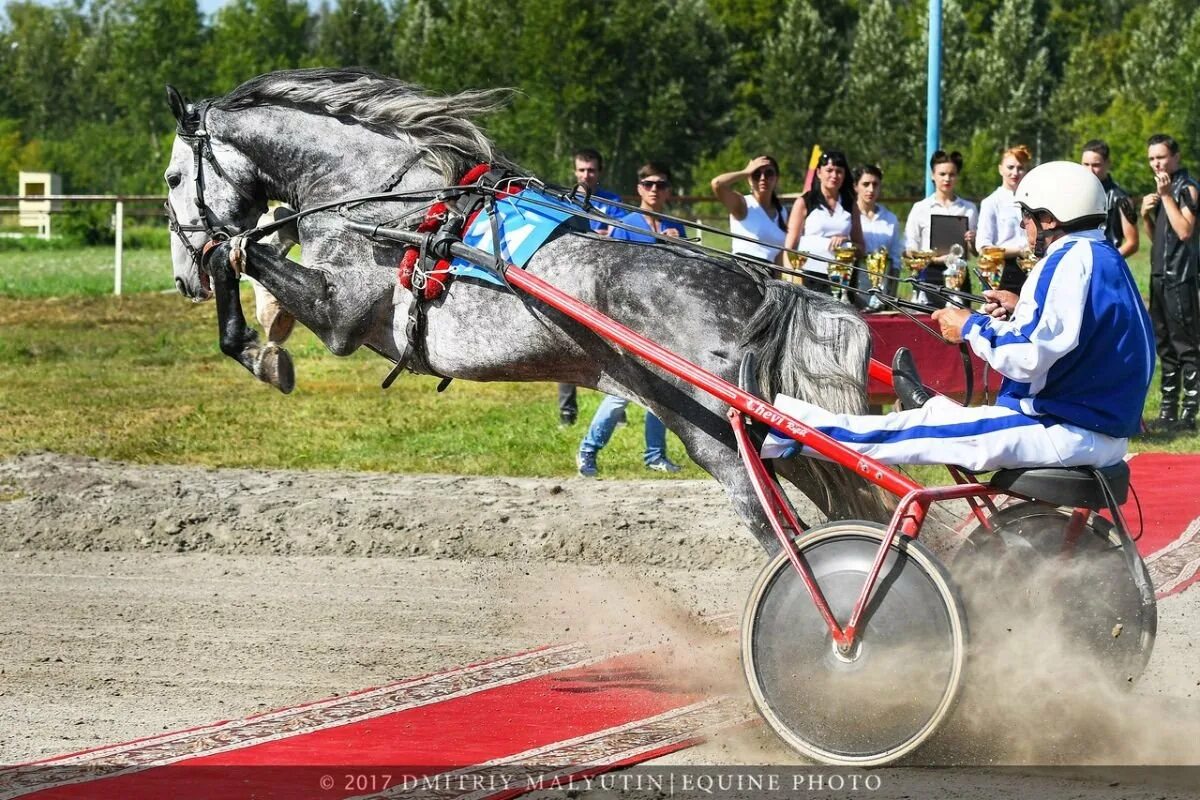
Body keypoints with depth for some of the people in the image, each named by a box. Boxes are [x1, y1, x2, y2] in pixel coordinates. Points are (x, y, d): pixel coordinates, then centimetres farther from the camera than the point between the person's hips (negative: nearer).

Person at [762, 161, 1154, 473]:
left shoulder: (1072, 261, -17)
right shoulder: (1104, 257, 16)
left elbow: (1030, 359, -24)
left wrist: (972, 327, -8)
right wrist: (1023, 310, 18)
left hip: (1069, 435, -10)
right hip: (1104, 430, 10)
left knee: (924, 431, -8)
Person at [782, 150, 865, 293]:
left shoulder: (850, 206, 17)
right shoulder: (804, 203, 9)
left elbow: (862, 249, 20)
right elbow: (790, 245, 4)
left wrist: (846, 241, -2)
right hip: (809, 277, -2)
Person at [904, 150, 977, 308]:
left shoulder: (969, 209, 12)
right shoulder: (920, 209, 6)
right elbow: (910, 251, 2)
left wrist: (971, 242, -7)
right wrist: (935, 259, -14)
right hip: (930, 275, -2)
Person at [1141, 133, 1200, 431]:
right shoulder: (1162, 188, 18)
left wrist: (1167, 195, -20)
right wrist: (1146, 214, 4)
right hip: (1160, 275, 9)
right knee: (1164, 345, 12)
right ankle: (1168, 409, 17)